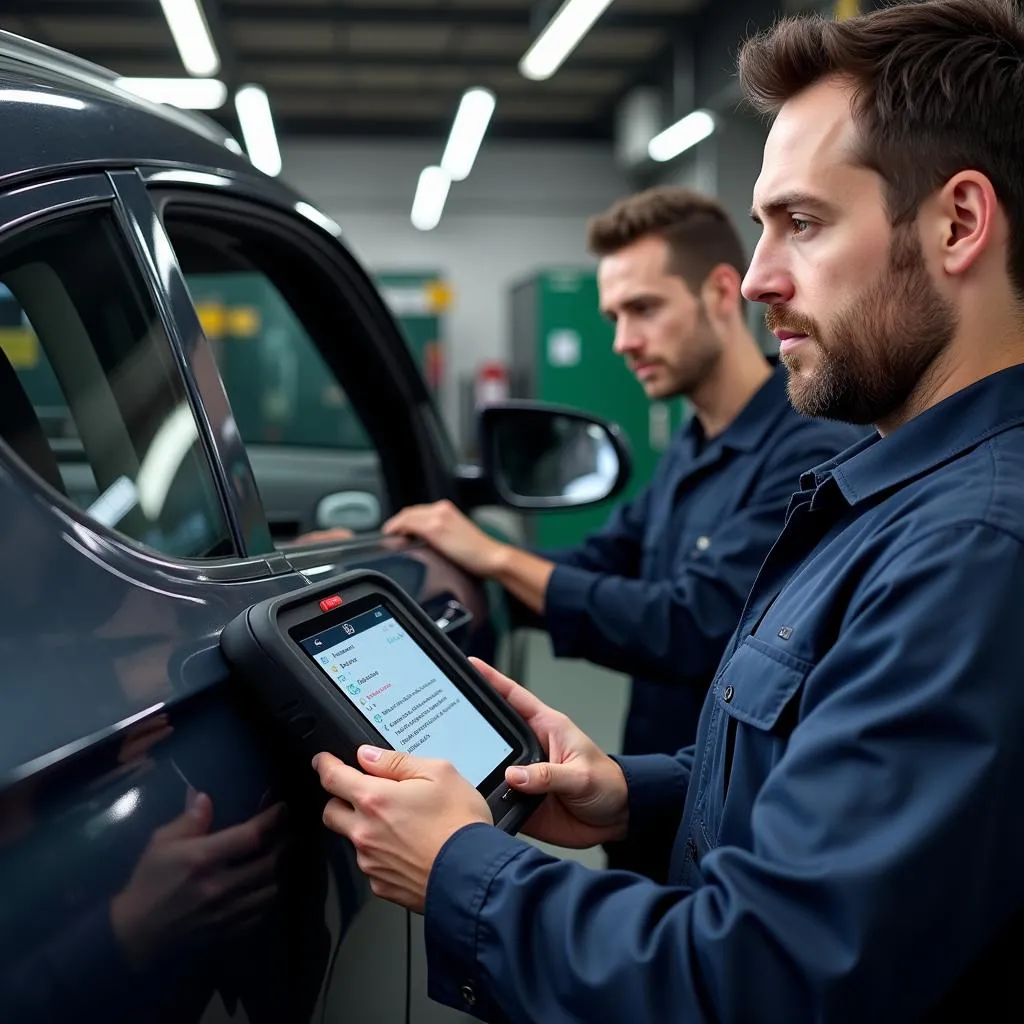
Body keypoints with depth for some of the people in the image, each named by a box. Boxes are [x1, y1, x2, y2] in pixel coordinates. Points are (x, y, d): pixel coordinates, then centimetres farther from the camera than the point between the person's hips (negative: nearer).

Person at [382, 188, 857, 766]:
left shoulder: (811, 456, -20)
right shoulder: (691, 450, 10)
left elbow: (692, 628, -26)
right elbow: (597, 569, 10)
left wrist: (496, 558, -20)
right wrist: (450, 565, -4)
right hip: (661, 777, 7)